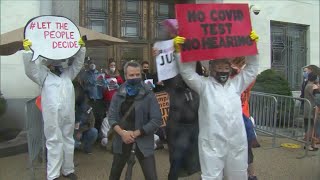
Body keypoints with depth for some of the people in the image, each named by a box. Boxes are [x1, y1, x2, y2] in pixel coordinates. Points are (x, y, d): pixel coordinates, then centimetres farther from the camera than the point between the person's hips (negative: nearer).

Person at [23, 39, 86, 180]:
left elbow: (78, 63, 16)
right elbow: (30, 69, -6)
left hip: (68, 116, 4)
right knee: (54, 143, 0)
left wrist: (81, 47, 9)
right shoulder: (43, 75, 7)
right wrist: (27, 50, -12)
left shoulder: (68, 74, 17)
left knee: (68, 142, 13)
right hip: (52, 116, -4)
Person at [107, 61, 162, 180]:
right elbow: (111, 117, 0)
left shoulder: (149, 95, -8)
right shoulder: (118, 95, 2)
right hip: (122, 139, 3)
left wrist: (135, 133, -16)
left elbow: (156, 120, -12)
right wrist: (122, 132, -17)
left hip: (143, 140, -3)